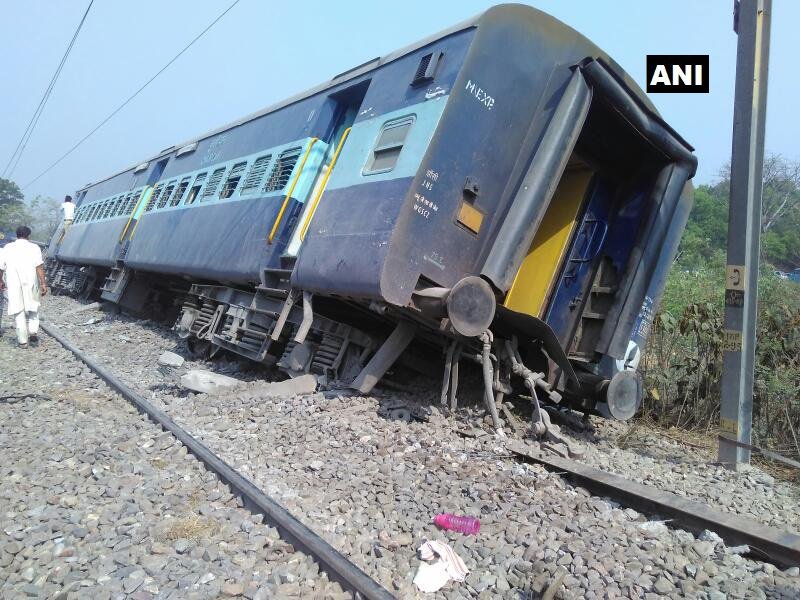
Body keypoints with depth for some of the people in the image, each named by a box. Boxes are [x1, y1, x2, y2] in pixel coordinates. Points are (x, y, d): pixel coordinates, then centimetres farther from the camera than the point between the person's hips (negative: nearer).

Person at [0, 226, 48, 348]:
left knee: (18, 312, 6)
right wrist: (43, 284, -11)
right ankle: (33, 331, 2)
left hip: (13, 284, 1)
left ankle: (23, 341, 7)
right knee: (33, 307, 18)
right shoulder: (34, 247, -1)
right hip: (30, 283, -1)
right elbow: (39, 267, -10)